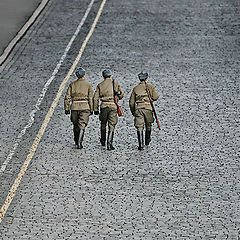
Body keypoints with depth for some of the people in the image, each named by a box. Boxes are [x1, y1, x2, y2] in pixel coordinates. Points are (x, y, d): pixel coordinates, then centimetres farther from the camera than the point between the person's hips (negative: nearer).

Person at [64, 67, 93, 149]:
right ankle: (79, 142, -21)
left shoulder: (72, 84, 6)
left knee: (75, 125, 18)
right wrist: (91, 109, 6)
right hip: (85, 107, -2)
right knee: (82, 125, -5)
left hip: (74, 106, 2)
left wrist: (66, 108, 5)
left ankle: (77, 141, 30)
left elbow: (67, 97, 1)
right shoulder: (88, 85, 1)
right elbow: (90, 98, 0)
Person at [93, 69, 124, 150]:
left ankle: (103, 141, 34)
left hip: (104, 106, 2)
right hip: (113, 106, -2)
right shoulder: (115, 83, 4)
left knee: (103, 124, 21)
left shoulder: (100, 85, 6)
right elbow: (121, 94, 10)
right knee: (111, 125, -1)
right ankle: (109, 144, -10)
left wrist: (95, 109, 6)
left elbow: (95, 98, 1)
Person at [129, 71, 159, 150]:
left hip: (138, 108, 1)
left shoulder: (135, 88, 11)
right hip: (148, 108, -1)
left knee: (139, 127, -3)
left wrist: (133, 111, 20)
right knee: (148, 126, 20)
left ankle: (141, 144, -13)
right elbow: (155, 97, -3)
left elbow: (131, 102, 9)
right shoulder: (150, 87, 6)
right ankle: (147, 140, 37)